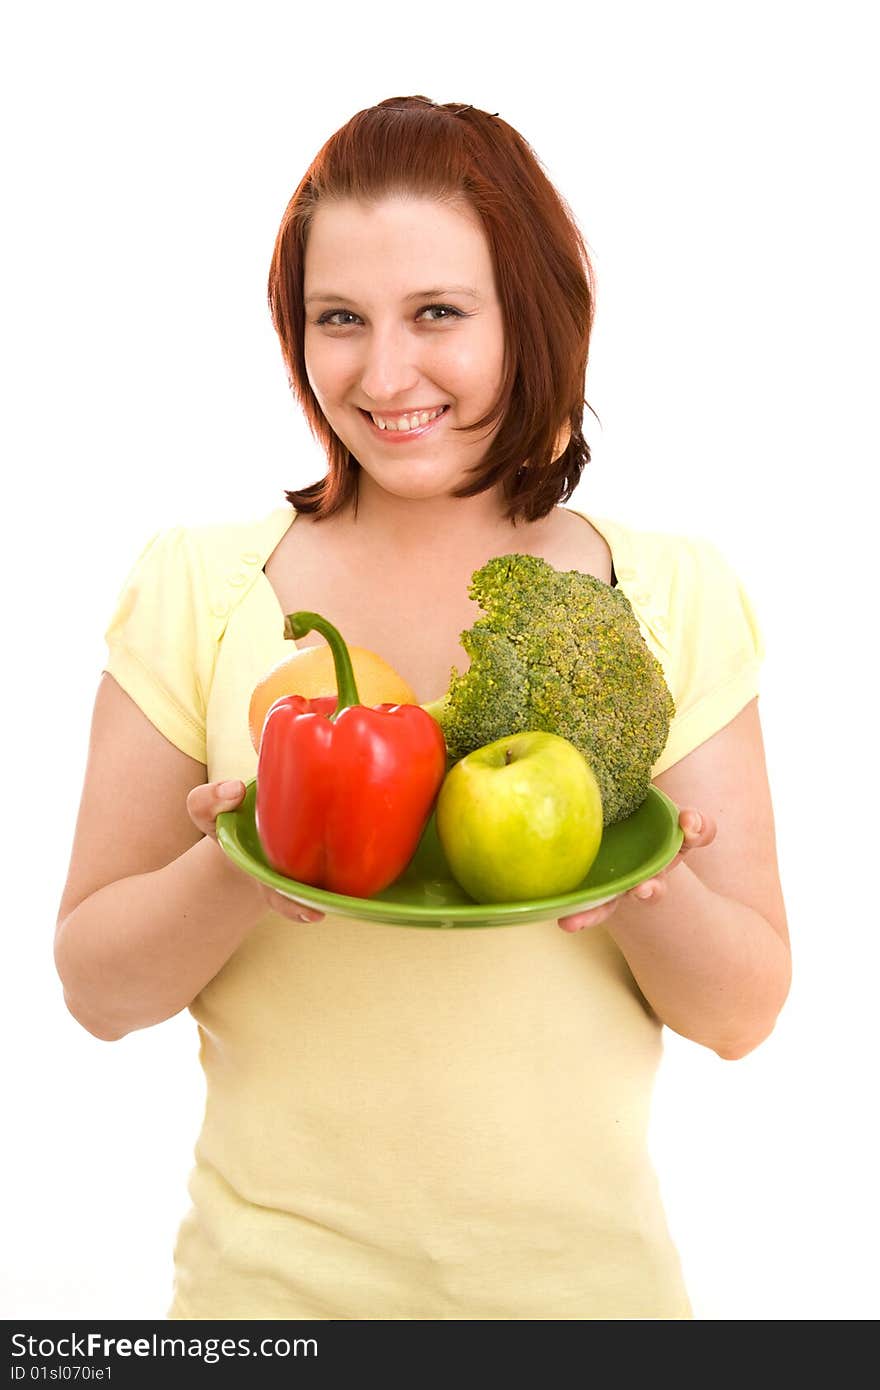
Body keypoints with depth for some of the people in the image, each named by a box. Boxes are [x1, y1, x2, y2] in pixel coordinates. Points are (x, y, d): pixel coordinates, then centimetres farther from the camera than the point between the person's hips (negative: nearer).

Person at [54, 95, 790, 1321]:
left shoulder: (677, 600, -7)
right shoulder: (199, 589, -8)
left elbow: (745, 1011, -4)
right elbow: (94, 986, -5)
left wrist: (643, 880, -23)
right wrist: (238, 869, -23)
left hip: (585, 1269, 1)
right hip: (277, 1273, 0)